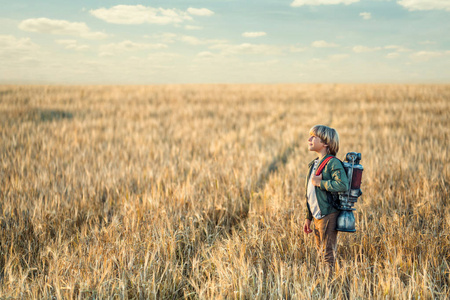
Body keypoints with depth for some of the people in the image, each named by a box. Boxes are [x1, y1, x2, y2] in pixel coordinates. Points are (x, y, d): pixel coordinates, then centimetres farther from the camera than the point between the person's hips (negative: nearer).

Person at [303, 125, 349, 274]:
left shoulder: (333, 163, -14)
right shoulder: (313, 164, 14)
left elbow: (343, 185, -31)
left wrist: (320, 183, -20)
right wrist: (308, 217, 20)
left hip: (328, 216, -9)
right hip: (317, 217, 9)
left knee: (328, 256, -3)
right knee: (321, 254, 16)